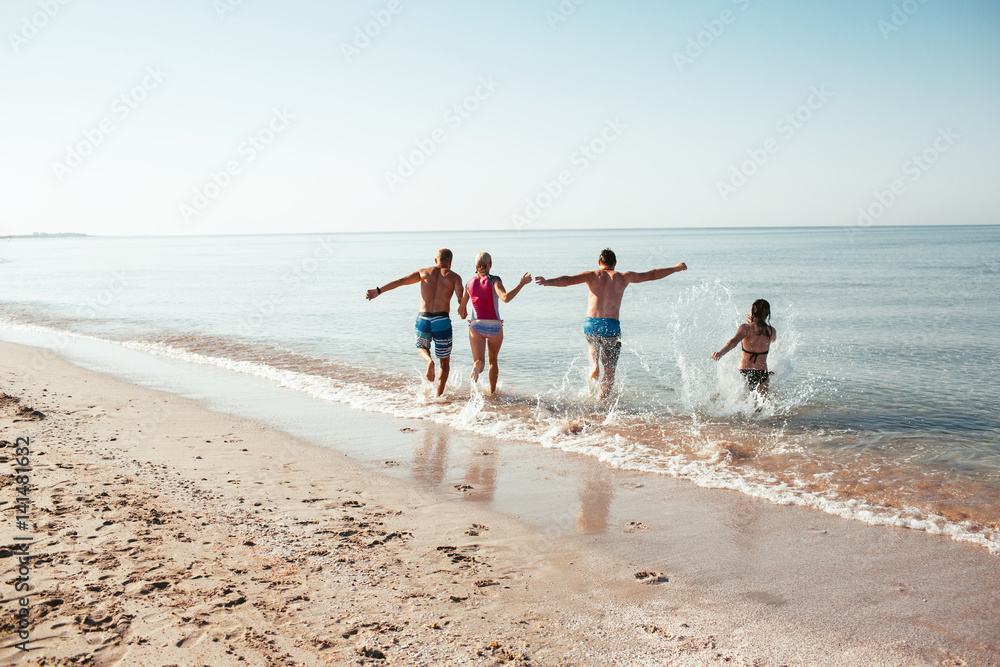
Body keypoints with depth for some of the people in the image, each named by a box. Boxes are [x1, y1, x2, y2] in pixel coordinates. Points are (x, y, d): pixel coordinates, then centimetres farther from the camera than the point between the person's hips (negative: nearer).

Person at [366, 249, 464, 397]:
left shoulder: (424, 272, 12)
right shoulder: (454, 276, 5)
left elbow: (400, 281, 3)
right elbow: (461, 298, -10)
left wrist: (378, 291, -1)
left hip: (423, 319, 2)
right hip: (442, 321, -2)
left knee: (421, 348, 30)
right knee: (445, 363, 15)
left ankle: (429, 360, -3)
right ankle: (439, 396, 8)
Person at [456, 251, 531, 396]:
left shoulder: (470, 284, 4)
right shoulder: (494, 280, -8)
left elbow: (461, 310, 11)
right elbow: (506, 298, -27)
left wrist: (462, 315, 34)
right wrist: (522, 283, -21)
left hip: (476, 326, 1)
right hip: (494, 326, -1)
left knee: (479, 361, -4)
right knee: (493, 360, 19)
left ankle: (477, 365, -40)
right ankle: (492, 392, 25)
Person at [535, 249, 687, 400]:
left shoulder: (592, 275, 8)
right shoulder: (624, 277, 9)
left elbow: (568, 280, -9)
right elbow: (652, 275, 18)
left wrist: (548, 282, -19)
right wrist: (677, 268, 30)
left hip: (590, 325, 1)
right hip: (611, 327, -1)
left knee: (593, 344, 37)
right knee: (609, 372, 13)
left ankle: (594, 365, 13)